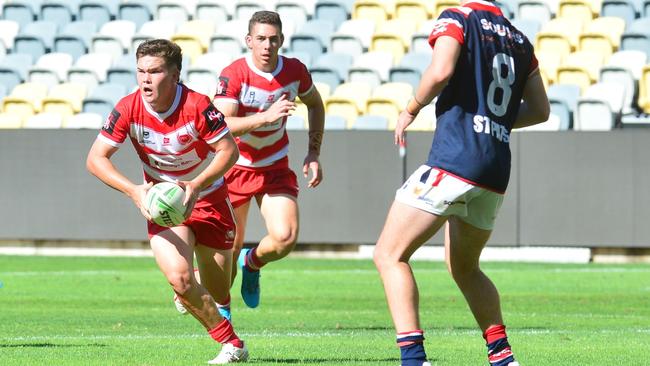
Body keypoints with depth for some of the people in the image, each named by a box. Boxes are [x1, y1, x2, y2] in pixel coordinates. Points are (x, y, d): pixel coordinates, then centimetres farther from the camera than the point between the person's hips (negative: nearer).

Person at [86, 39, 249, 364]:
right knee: (179, 279, -22)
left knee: (218, 294, 6)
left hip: (208, 199, -1)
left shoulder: (196, 106, -24)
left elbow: (229, 151, -18)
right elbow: (95, 158, -12)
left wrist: (196, 186, -31)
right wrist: (134, 191, -26)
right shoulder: (128, 109, -17)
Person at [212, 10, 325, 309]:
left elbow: (315, 104, 13)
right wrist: (266, 116, -42)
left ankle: (252, 264, 19)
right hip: (234, 168, -2)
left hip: (275, 167, 3)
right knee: (232, 245, 3)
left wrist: (314, 154, 6)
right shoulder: (233, 75, -20)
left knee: (285, 238, -16)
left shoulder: (295, 71, -8)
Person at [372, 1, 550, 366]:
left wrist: (411, 110, -3)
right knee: (464, 268, 26)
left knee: (390, 254, -2)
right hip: (497, 170, 7)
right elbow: (540, 110, 20)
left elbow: (441, 71, -18)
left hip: (455, 155, -7)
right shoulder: (520, 41, 17)